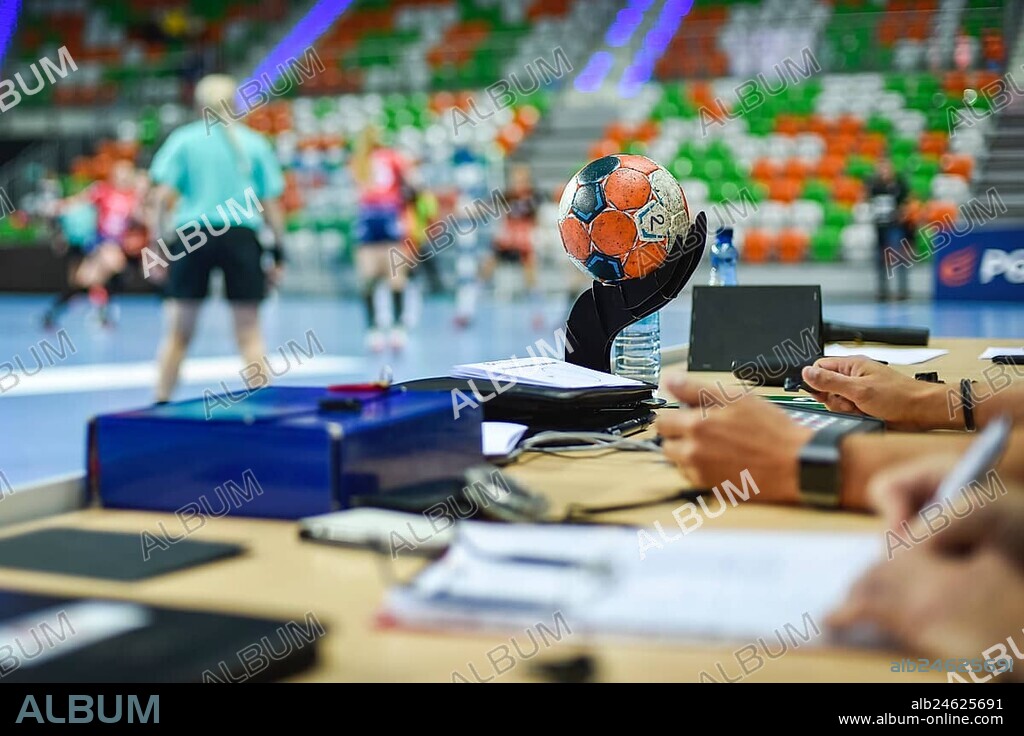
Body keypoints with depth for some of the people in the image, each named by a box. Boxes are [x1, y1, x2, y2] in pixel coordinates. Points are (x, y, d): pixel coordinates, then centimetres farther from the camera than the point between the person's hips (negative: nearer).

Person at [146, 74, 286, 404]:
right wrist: (278, 254, 11)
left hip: (191, 236, 0)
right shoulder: (255, 143, 9)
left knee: (177, 333, 7)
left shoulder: (182, 139, 8)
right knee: (249, 332, 4)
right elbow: (272, 203, 7)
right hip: (242, 237, 0)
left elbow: (160, 197, -2)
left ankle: (161, 405, 10)